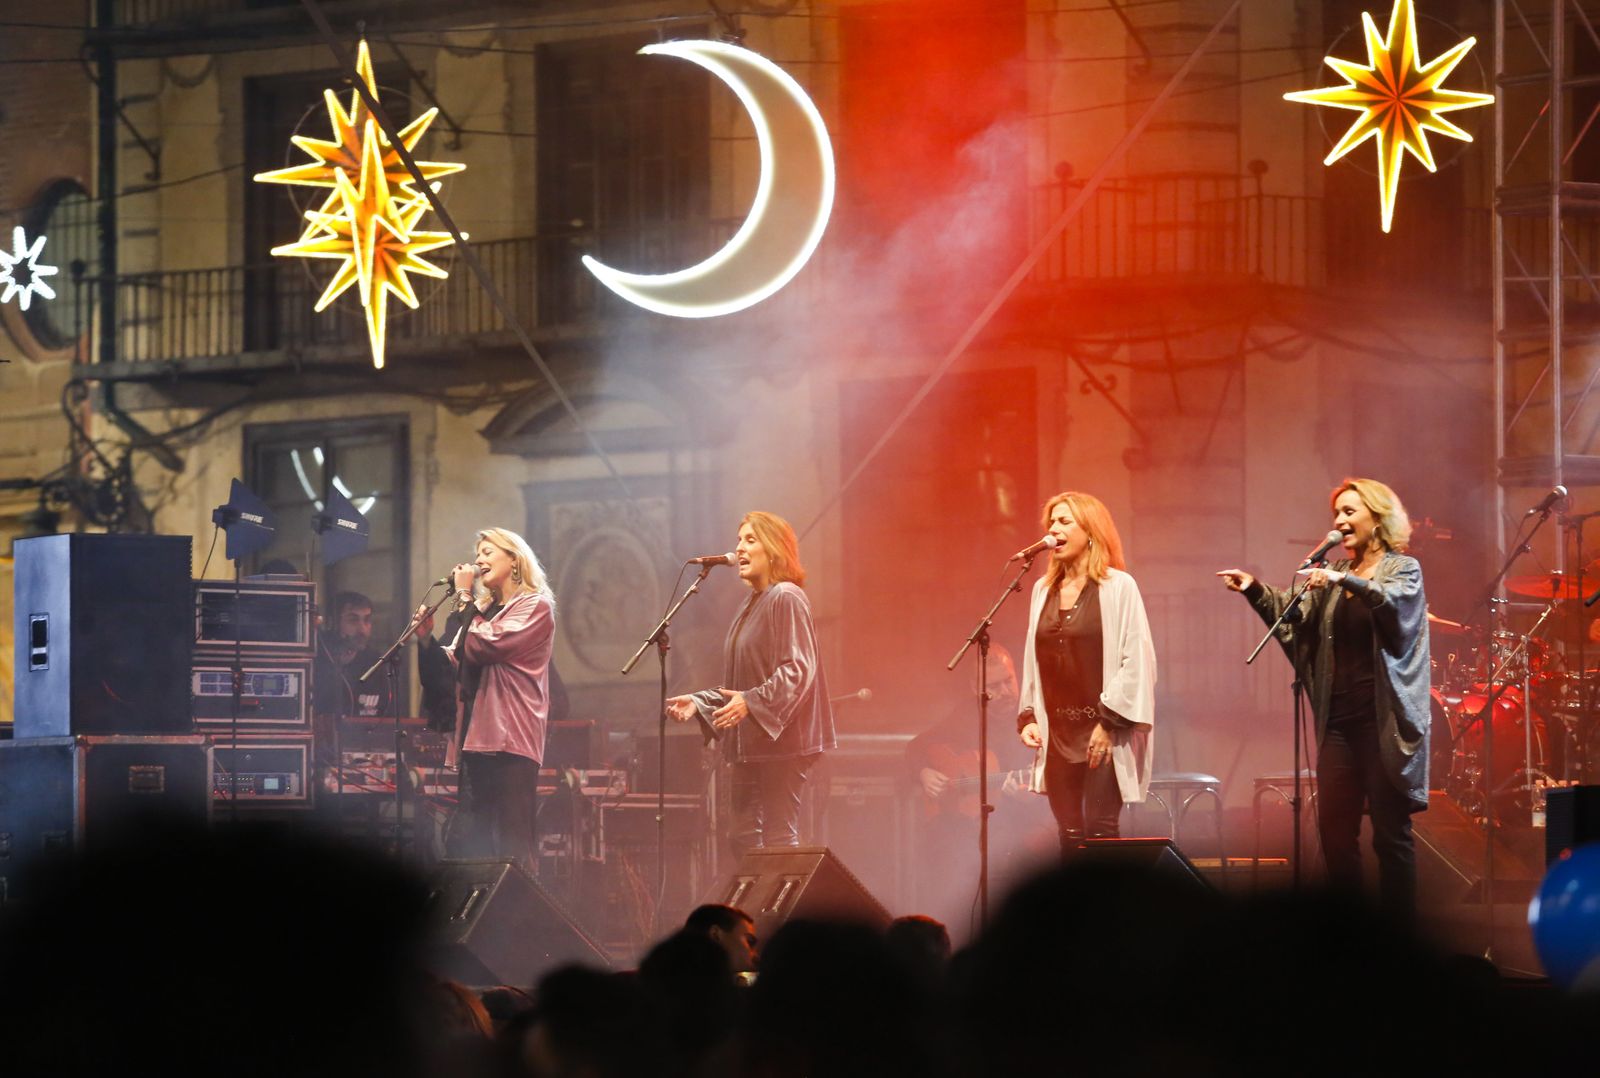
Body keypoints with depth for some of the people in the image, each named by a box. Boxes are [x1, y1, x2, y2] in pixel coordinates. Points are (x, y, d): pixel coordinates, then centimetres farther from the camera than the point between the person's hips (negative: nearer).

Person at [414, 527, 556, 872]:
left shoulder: (534, 608, -1)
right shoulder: (484, 610, 23)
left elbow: (478, 647, -13)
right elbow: (453, 669, 19)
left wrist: (463, 597, -3)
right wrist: (427, 639, 4)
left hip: (510, 741, -8)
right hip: (476, 740, 8)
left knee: (511, 851, -12)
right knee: (464, 848, 2)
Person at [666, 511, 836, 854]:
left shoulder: (786, 598, -10)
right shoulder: (752, 605, 19)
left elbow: (798, 670, -20)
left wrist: (751, 702, -30)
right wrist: (699, 702, 12)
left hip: (782, 740, -10)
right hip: (752, 742, 10)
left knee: (778, 838, -10)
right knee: (744, 839, 8)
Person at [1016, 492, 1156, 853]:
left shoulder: (1118, 587, -4)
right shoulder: (1044, 590, 14)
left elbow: (1137, 660, -9)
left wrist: (1109, 722, -14)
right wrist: (1029, 716, 8)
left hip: (1105, 732, -6)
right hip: (1058, 734, 6)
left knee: (1100, 831, -10)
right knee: (1069, 835, 4)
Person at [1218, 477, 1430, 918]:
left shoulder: (1403, 568, 1)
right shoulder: (1334, 576, 18)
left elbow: (1391, 601, -20)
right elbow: (1294, 616, 10)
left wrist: (1347, 582, -36)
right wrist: (1257, 592, -6)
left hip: (1384, 719, -6)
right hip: (1339, 717, 6)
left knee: (1390, 831, -3)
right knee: (1334, 830, 3)